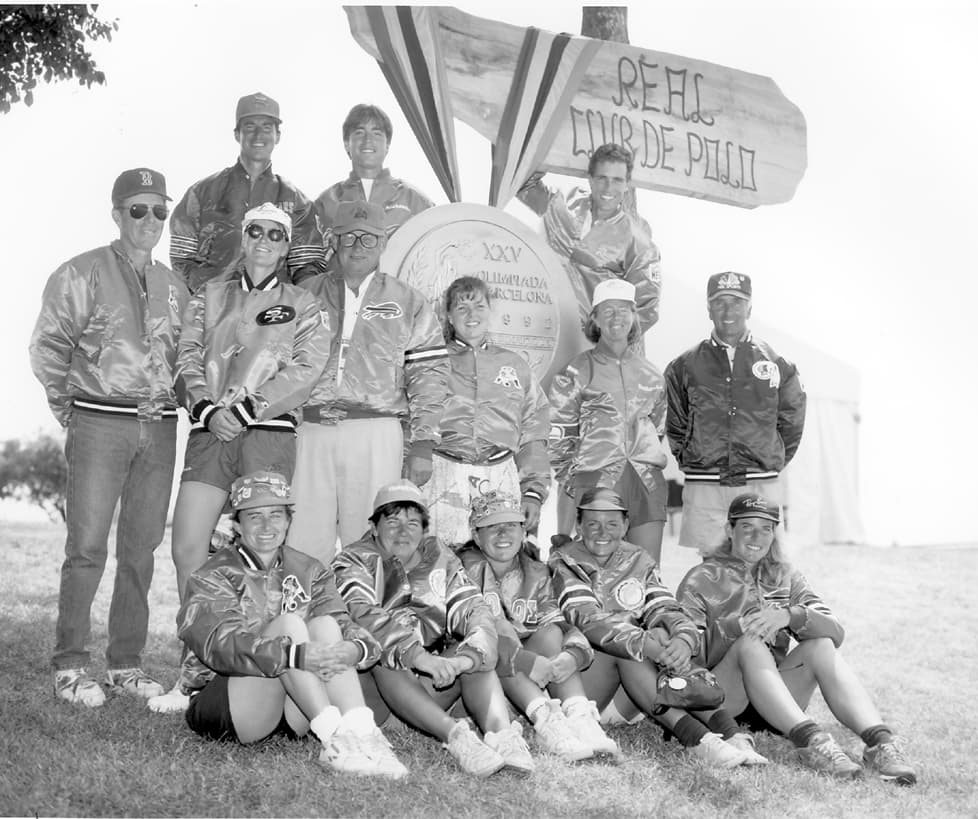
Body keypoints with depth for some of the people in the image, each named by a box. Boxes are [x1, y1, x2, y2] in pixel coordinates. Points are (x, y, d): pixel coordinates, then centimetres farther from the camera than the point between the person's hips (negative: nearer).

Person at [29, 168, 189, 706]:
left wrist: (170, 402, 12)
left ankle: (126, 664, 14)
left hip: (159, 429, 5)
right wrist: (66, 409, 0)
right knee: (87, 546, -7)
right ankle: (70, 667, 0)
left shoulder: (173, 286, 16)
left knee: (142, 549, 6)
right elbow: (47, 347, -1)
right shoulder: (82, 274, 0)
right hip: (100, 424, -5)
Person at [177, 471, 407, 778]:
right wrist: (297, 655, -34)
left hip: (295, 716, 4)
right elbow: (222, 646, -19)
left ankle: (361, 733, -37)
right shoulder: (212, 578, 0)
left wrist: (356, 648, -28)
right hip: (225, 704, -4)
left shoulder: (310, 572, 14)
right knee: (289, 623, -25)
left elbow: (345, 625, -2)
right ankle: (335, 740, -38)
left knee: (326, 625, -21)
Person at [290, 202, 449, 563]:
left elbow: (429, 374, 6)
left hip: (377, 436, -1)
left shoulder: (408, 303, 12)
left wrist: (422, 445, -3)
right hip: (310, 434, 2)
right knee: (302, 548, -2)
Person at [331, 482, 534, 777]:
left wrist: (466, 657, -29)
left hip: (432, 685, 3)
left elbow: (474, 611, -5)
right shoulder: (354, 562, 1)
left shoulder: (441, 560, 12)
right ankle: (454, 735, -48)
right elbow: (364, 617, -20)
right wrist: (422, 658, -36)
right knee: (382, 655, -33)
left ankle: (503, 734, -39)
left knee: (476, 651, -18)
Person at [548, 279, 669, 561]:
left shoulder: (651, 374, 15)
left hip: (647, 482, 4)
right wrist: (570, 477, -3)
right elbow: (559, 434, 3)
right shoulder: (578, 371, 4)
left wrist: (648, 465, 15)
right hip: (596, 480, -4)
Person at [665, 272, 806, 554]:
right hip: (704, 487, 0)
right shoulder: (684, 366, 8)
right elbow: (675, 425, 15)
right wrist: (689, 462, 7)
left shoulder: (774, 363, 8)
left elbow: (792, 422, 14)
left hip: (761, 486, 0)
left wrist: (772, 464, 9)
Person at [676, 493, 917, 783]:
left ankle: (880, 741, -38)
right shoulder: (700, 580, 5)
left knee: (821, 645, -21)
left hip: (777, 698, 4)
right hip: (718, 700, -3)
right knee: (750, 643, -31)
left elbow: (836, 631, -2)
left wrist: (790, 616, -21)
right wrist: (739, 625, -24)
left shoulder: (785, 577, 15)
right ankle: (809, 738, -48)